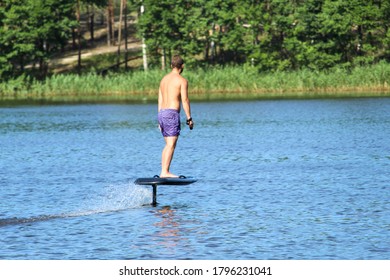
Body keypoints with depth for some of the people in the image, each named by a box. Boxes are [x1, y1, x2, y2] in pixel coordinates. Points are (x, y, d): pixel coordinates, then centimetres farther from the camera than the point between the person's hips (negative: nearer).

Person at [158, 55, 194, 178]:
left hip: (162, 113, 8)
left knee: (168, 144, 14)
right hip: (172, 113, -8)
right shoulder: (182, 81, -6)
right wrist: (189, 118, -6)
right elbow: (185, 100, -10)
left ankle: (163, 171, 10)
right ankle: (165, 172, -17)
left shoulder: (164, 79, 16)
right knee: (171, 145, -9)